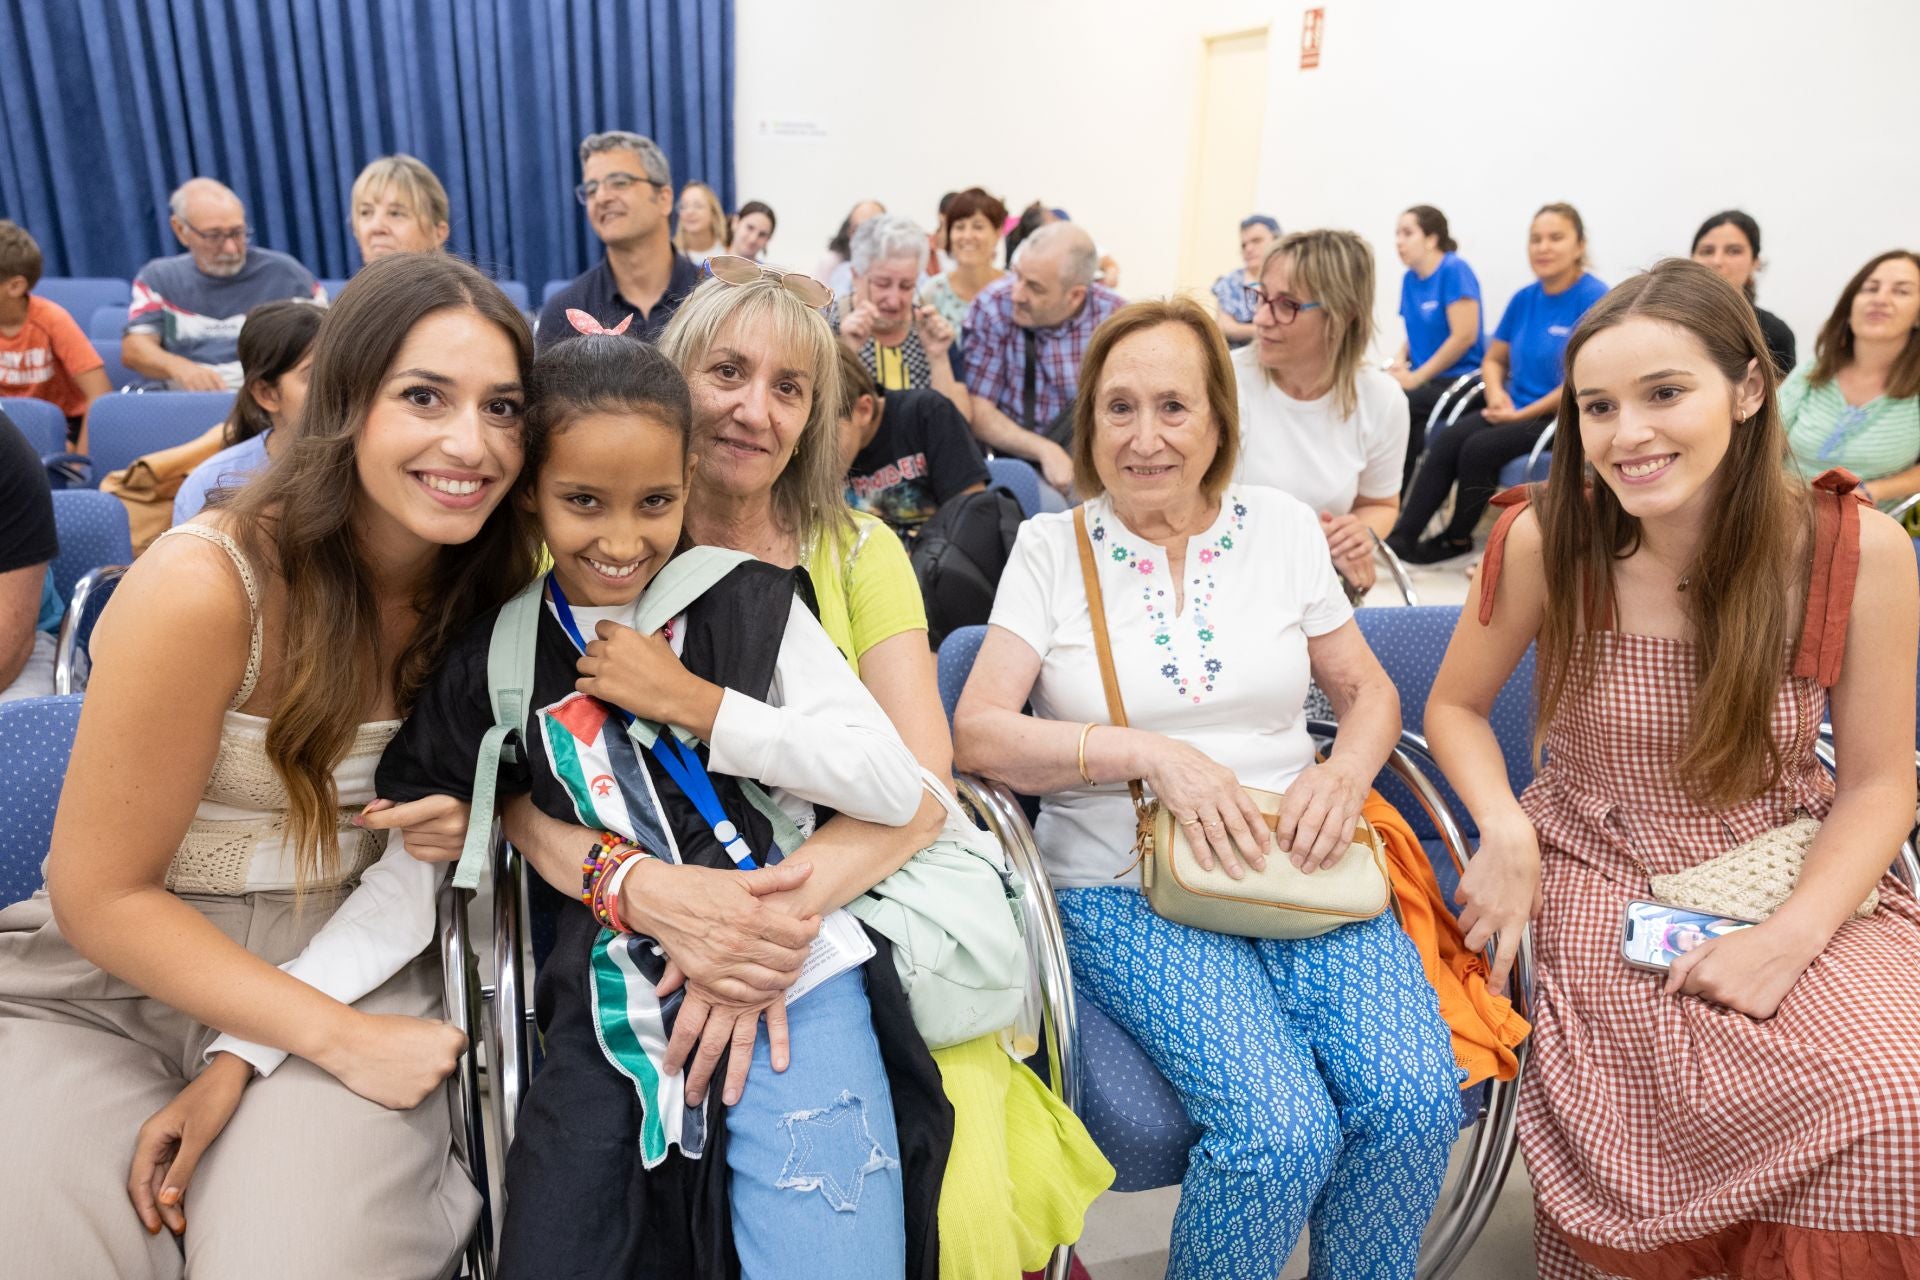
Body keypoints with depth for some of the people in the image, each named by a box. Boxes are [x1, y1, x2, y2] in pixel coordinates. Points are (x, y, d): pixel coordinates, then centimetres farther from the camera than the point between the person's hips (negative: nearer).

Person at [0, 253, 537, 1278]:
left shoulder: (486, 588, -7)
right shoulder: (207, 584, -21)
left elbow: (420, 835, 2)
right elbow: (100, 895, -13)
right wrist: (340, 1039, -17)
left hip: (344, 966, 2)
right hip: (111, 977, -2)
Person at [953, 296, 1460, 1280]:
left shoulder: (1282, 526, 9)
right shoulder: (1052, 547, 2)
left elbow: (1369, 690, 14)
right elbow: (977, 730, -7)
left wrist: (1347, 772, -8)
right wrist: (1150, 754, -18)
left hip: (1303, 868, 3)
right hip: (1128, 884, -3)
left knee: (1416, 1101, -19)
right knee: (1282, 1131, -24)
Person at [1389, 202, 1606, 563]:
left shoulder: (1593, 298, -10)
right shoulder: (1524, 298, 10)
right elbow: (1493, 359, 20)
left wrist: (1524, 414, -15)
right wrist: (1497, 393, -2)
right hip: (1514, 409, 6)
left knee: (1480, 449, -27)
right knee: (1444, 442, -18)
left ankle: (1457, 539, -5)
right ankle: (1400, 536, -21)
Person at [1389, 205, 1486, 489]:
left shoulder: (1455, 269, -9)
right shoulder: (1409, 278, 12)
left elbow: (1464, 336, -16)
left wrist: (1416, 377, -15)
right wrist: (1402, 359, 0)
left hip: (1458, 380, -7)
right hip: (1427, 380, 7)